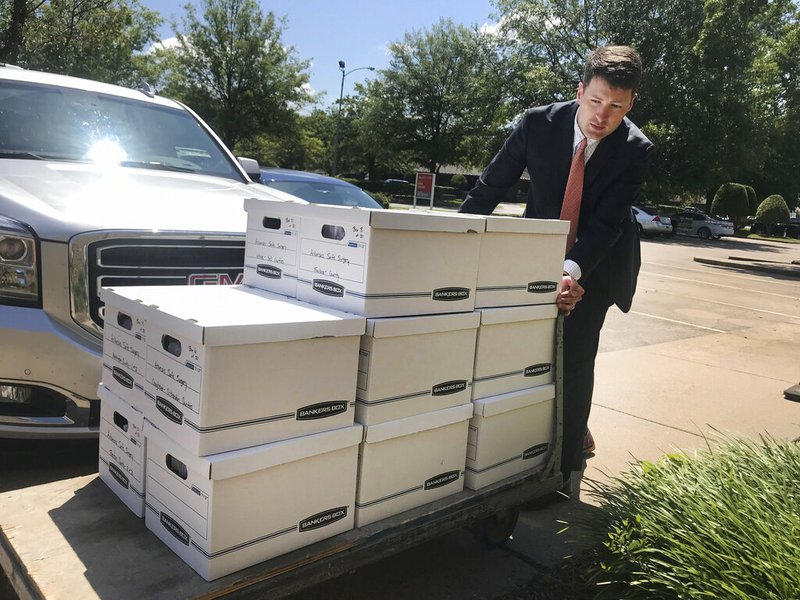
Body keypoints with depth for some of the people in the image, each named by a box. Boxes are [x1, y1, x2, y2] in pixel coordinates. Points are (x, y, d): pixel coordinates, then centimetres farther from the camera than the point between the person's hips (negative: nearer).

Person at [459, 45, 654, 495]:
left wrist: (572, 272, -41)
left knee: (575, 356, -5)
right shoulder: (539, 124, -17)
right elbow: (491, 188, -11)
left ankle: (567, 466, 13)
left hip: (598, 260, -2)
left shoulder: (636, 150, -19)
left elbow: (606, 223, -25)